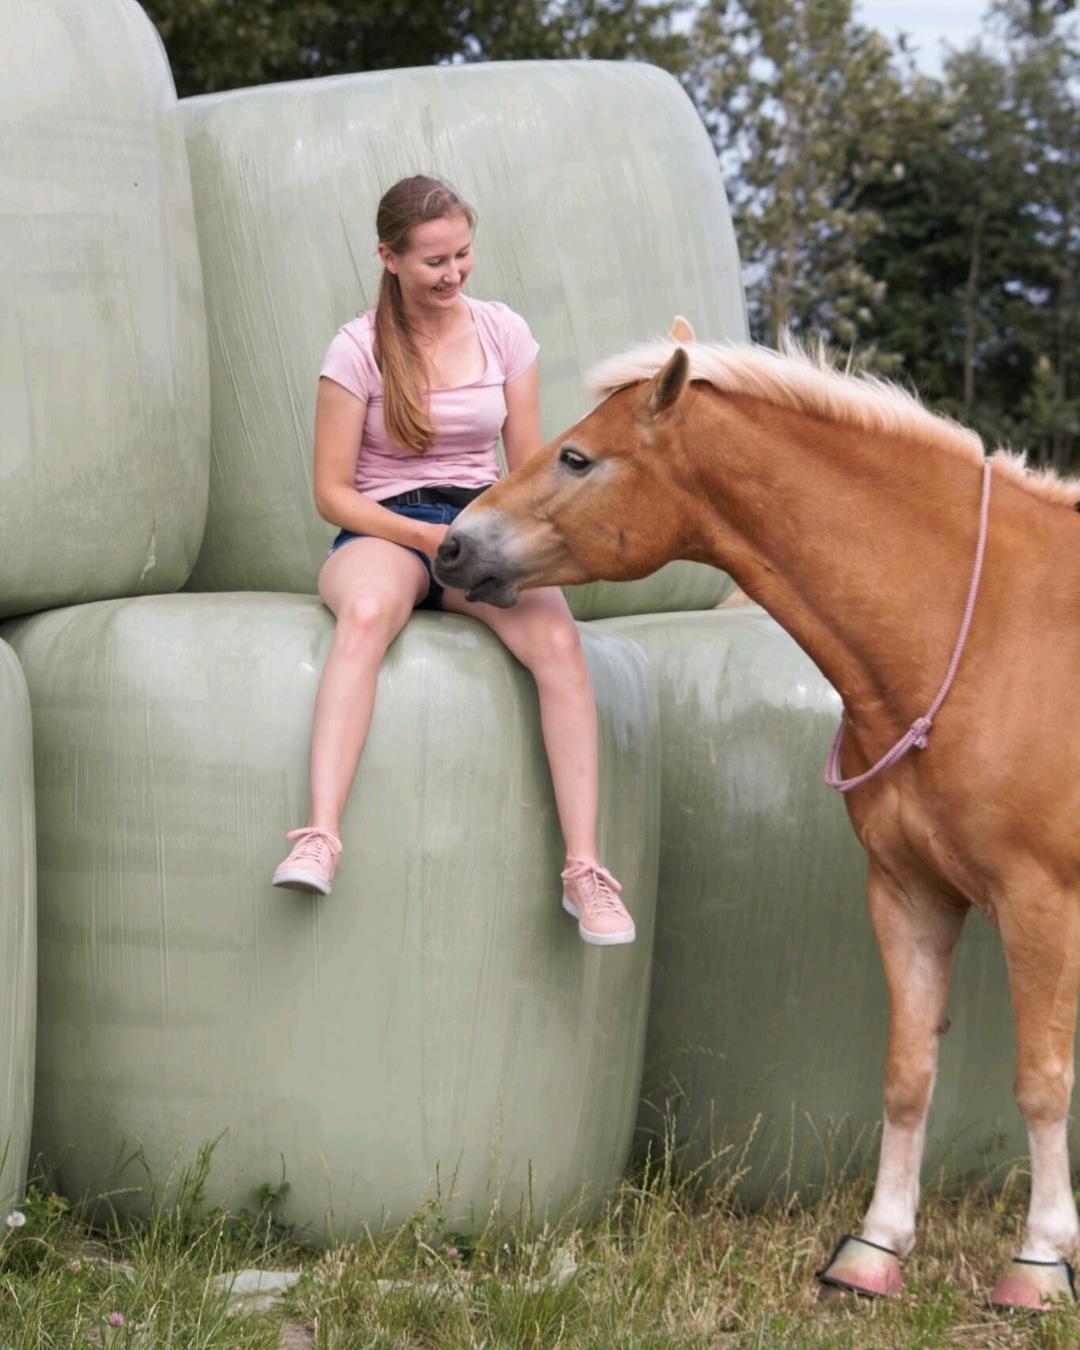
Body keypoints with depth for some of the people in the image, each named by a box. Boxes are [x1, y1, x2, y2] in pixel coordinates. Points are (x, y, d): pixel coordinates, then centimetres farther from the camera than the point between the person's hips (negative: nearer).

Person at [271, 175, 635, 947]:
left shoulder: (505, 334, 7)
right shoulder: (358, 349, -2)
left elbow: (529, 472, 10)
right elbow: (333, 492, -3)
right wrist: (432, 537, -17)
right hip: (384, 531, -2)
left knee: (557, 637, -30)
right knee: (366, 613, -40)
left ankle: (585, 868, -32)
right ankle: (320, 837, -51)